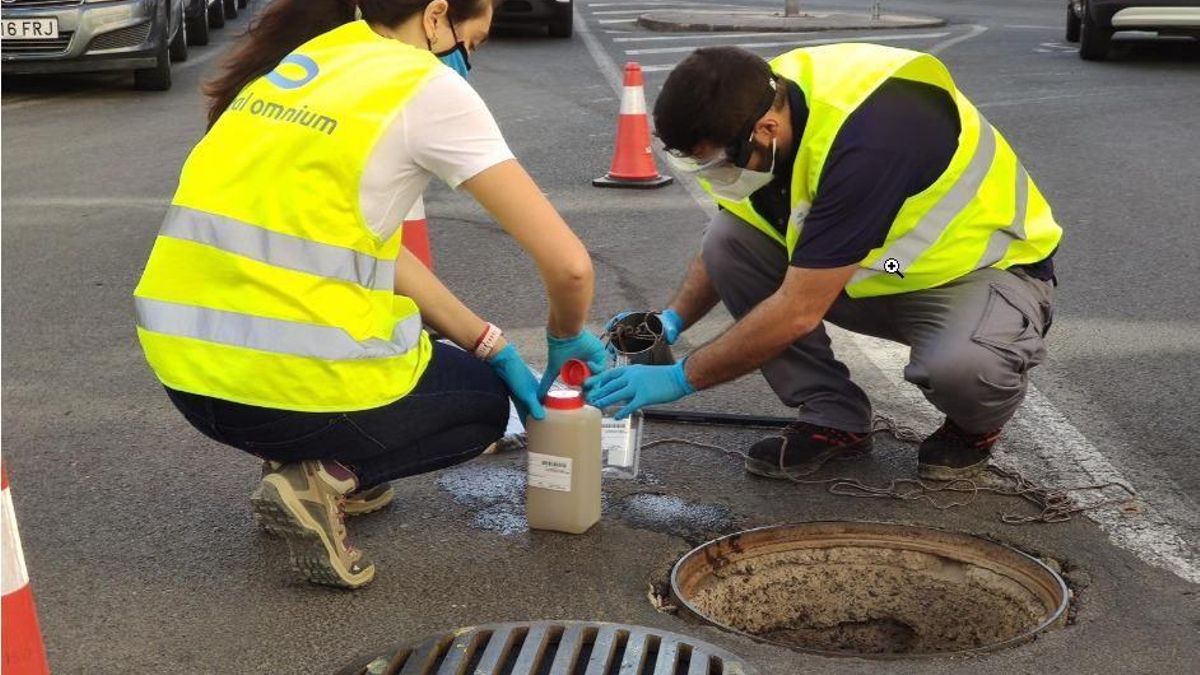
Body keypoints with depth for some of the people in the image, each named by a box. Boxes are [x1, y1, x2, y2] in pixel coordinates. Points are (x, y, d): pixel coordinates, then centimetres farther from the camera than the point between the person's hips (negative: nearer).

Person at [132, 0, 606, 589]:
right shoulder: (427, 88, -6)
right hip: (293, 382, -7)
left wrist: (497, 349, 22)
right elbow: (567, 264, -9)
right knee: (486, 401, 24)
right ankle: (326, 479, -1)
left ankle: (302, 455, 20)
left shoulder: (300, 61, 16)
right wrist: (566, 340, 14)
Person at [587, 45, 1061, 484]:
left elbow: (799, 311, -32)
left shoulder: (865, 136, -36)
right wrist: (673, 318, -10)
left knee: (960, 363, -39)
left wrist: (682, 377, -24)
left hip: (990, 265, -7)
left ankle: (976, 423, -1)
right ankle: (833, 417, -2)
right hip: (878, 270, 7)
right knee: (727, 238, -13)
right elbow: (727, 251, 6)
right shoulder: (759, 102, -12)